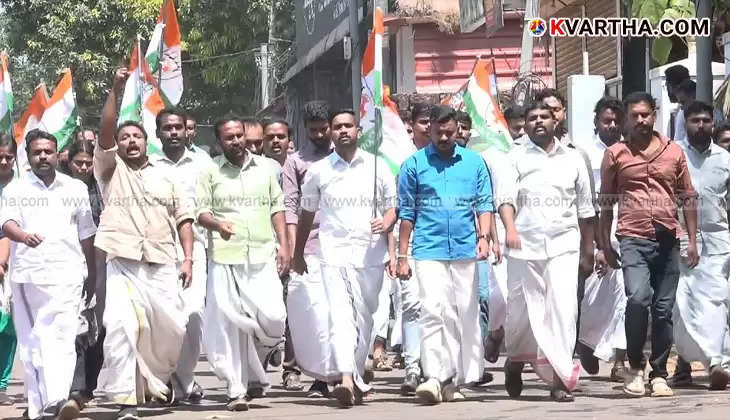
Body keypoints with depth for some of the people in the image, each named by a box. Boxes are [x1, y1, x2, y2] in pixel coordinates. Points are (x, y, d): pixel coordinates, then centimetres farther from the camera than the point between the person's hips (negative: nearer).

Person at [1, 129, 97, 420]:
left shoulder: (76, 189, 14)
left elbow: (86, 234, 18)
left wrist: (92, 275, 18)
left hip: (66, 274, 0)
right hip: (27, 274, 1)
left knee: (62, 336, -15)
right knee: (31, 341, 2)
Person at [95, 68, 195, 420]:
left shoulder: (165, 176, 17)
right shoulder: (110, 170, 11)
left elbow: (183, 218, 14)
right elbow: (105, 131, -4)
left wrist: (188, 258, 2)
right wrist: (115, 89, -12)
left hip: (162, 264, 3)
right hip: (123, 263, -2)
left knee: (172, 327, -1)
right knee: (120, 325, -18)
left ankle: (159, 377, 30)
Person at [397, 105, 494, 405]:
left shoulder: (474, 162, 8)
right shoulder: (415, 164, 4)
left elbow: (485, 204, 9)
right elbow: (407, 213, 5)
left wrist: (484, 237, -8)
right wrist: (402, 256, 2)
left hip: (466, 250, 3)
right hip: (429, 251, -2)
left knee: (465, 315, 5)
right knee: (433, 311, -14)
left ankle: (454, 380, 13)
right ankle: (435, 377, -16)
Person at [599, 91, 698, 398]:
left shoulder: (674, 151, 10)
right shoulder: (615, 154, 5)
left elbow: (688, 198, 12)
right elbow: (606, 202, 8)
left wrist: (692, 240, 7)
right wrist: (605, 244, 5)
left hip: (668, 240, 2)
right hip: (633, 239, -2)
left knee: (663, 309, 4)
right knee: (638, 298, -21)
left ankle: (659, 374, 15)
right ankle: (635, 366, -3)